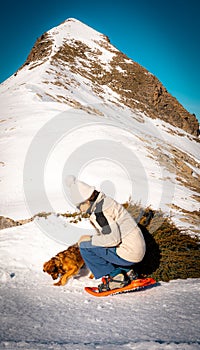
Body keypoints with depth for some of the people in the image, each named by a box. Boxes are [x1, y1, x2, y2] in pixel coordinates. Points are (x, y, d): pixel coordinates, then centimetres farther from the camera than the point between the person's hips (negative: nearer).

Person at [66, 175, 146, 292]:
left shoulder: (100, 211, -18)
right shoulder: (105, 201, 12)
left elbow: (113, 239, -24)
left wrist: (91, 240, -11)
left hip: (128, 254, -10)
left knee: (84, 244, -6)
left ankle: (115, 277, -3)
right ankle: (126, 271, 16)